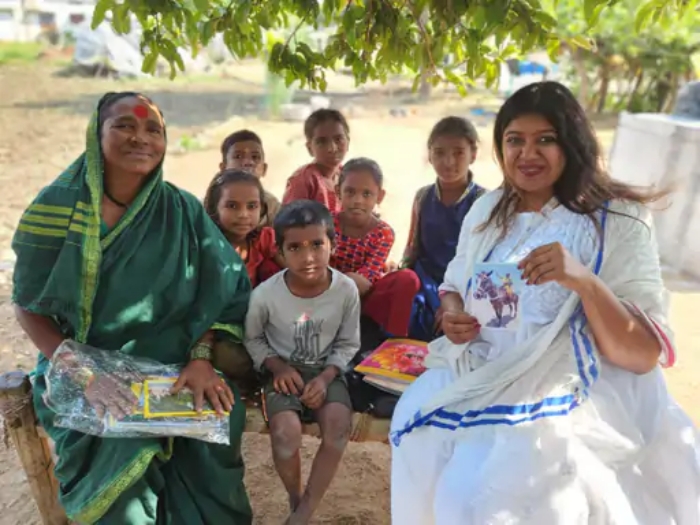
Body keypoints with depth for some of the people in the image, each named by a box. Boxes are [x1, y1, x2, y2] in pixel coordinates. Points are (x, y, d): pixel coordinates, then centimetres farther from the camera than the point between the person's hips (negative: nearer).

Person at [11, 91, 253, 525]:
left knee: (209, 445, -22)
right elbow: (29, 306, -3)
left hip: (173, 368, 1)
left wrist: (202, 359, -17)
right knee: (121, 450, -26)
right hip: (87, 369, -1)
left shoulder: (183, 211, -1)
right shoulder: (58, 208, -6)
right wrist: (84, 373, -16)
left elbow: (216, 294, -1)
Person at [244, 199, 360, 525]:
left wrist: (325, 377, -17)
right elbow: (252, 339, 1)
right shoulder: (265, 294, -17)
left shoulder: (346, 290, -15)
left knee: (339, 425, -26)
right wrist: (278, 367, -15)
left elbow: (347, 345, -2)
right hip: (284, 372, -1)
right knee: (286, 431, -26)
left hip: (326, 371, 1)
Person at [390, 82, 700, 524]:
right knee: (418, 436, -14)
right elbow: (455, 286, 18)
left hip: (563, 397, -5)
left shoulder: (618, 221, -10)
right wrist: (452, 314, -6)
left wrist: (584, 281, -31)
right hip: (478, 376, 5)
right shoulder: (488, 210, 5)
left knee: (493, 490, -22)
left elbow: (645, 356, -14)